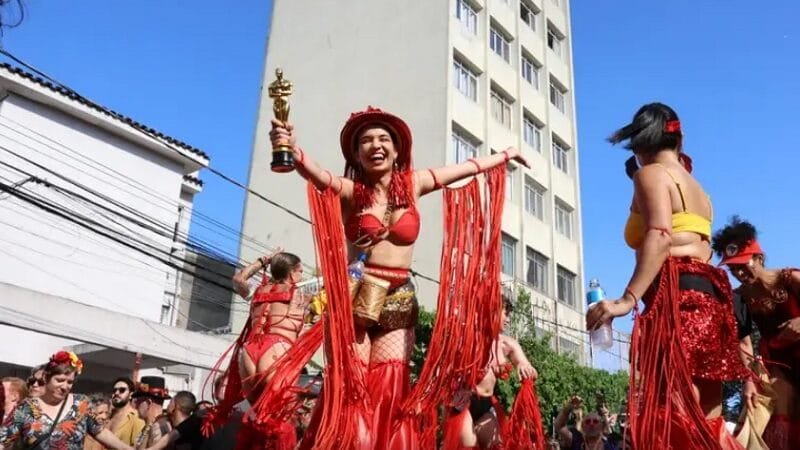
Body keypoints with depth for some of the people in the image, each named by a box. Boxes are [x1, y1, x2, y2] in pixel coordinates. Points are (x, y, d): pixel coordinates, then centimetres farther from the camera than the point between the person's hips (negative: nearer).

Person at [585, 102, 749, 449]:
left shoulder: (651, 174, 3)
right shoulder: (697, 189, 29)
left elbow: (660, 237, -15)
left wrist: (628, 299, -24)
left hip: (677, 297, -9)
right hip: (709, 298, 9)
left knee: (674, 420, -14)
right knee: (707, 421, 9)